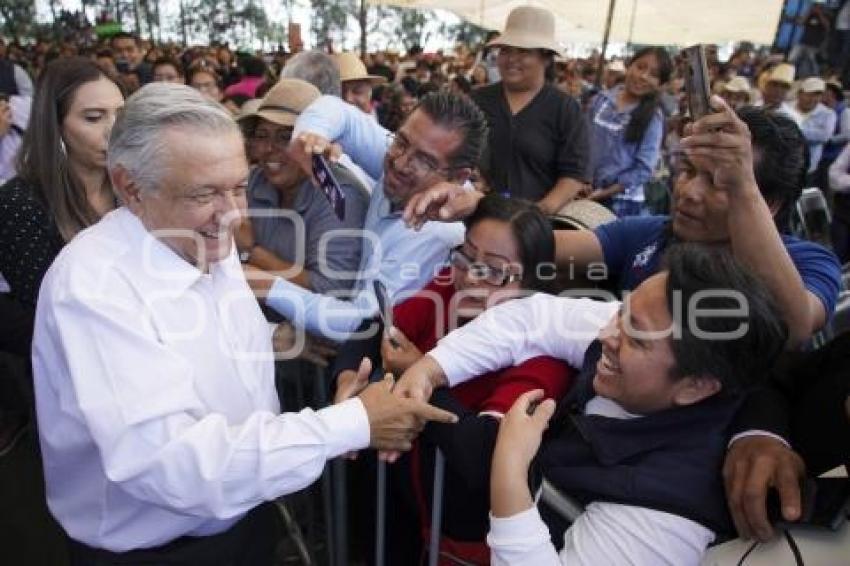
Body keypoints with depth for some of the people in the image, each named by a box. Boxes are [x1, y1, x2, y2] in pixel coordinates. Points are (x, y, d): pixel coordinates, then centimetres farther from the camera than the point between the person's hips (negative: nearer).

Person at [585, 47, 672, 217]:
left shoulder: (653, 118, -8)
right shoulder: (602, 99, 2)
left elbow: (643, 168, -11)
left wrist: (604, 192, -15)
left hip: (623, 201, -3)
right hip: (585, 193, 3)